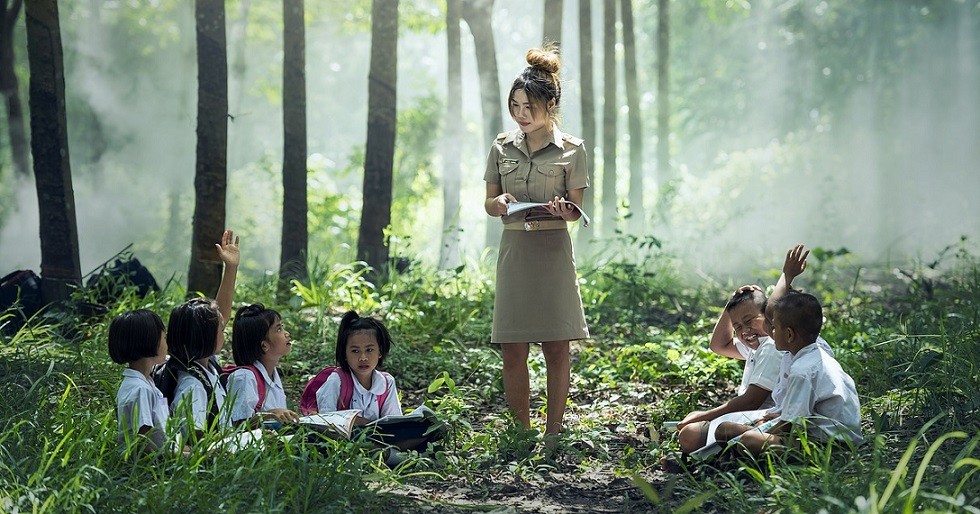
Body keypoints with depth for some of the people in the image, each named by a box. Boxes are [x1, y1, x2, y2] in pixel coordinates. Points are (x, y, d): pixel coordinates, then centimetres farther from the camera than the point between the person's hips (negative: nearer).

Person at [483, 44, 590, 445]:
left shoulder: (571, 150, 3)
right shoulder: (502, 147, 10)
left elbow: (576, 210, 3)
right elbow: (489, 204, 13)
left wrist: (563, 209, -19)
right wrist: (499, 203, -10)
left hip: (554, 250, -2)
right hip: (514, 248, 2)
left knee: (556, 347, -1)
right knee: (512, 350, -1)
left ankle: (552, 433, 7)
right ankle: (521, 434, 8)